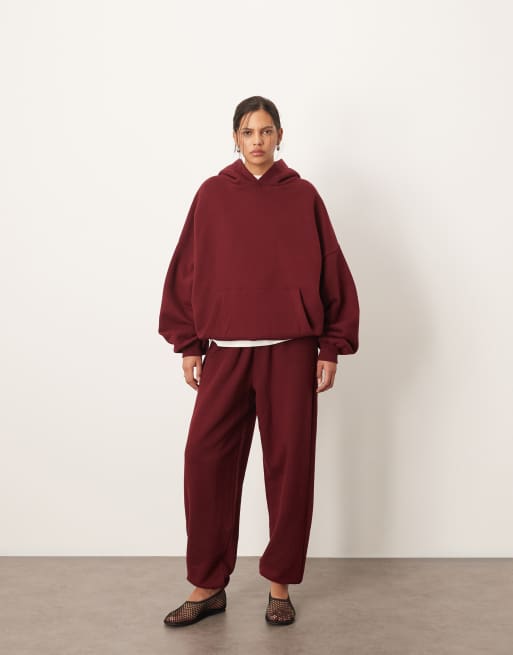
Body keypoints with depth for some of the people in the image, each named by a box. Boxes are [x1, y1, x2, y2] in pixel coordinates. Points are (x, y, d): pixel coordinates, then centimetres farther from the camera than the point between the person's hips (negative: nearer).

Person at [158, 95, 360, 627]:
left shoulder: (303, 196, 4)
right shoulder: (212, 195, 5)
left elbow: (332, 274, 5)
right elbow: (186, 272, 7)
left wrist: (331, 349, 1)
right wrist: (187, 345, 4)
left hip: (290, 353, 0)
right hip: (225, 352, 1)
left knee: (290, 464, 3)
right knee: (205, 460, -3)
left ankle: (280, 586, 19)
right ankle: (208, 586, 13)